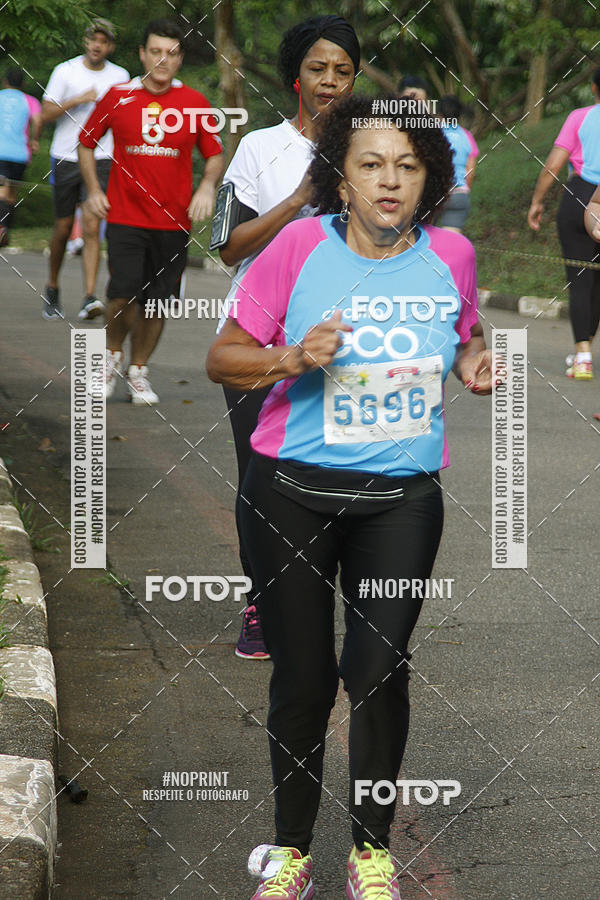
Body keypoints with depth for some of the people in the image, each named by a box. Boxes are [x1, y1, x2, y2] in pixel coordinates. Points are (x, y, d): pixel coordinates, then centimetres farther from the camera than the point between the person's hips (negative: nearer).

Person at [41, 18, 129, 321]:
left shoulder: (120, 76, 6)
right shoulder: (66, 71, 0)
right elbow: (46, 114, -5)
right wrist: (78, 100, -16)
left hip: (101, 159, 0)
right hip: (66, 158, 0)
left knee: (91, 227, -14)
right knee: (63, 228, 7)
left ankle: (89, 298, -19)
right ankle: (52, 290, 29)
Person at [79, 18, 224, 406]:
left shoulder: (195, 103, 2)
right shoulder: (118, 97, 1)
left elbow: (215, 154, 11)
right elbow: (87, 142, 14)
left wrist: (207, 187, -8)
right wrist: (94, 190, 4)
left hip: (174, 221, 1)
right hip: (124, 216, -1)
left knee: (158, 302, 3)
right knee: (124, 294, -14)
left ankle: (139, 371, 22)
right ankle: (112, 354, 14)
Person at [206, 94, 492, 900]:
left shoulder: (450, 254, -1)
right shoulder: (301, 246, -8)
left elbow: (466, 335, 21)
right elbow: (222, 358, -3)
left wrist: (474, 363, -2)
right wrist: (293, 358, -21)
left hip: (403, 498, 1)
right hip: (294, 494, -1)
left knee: (379, 671, -2)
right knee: (303, 676, 6)